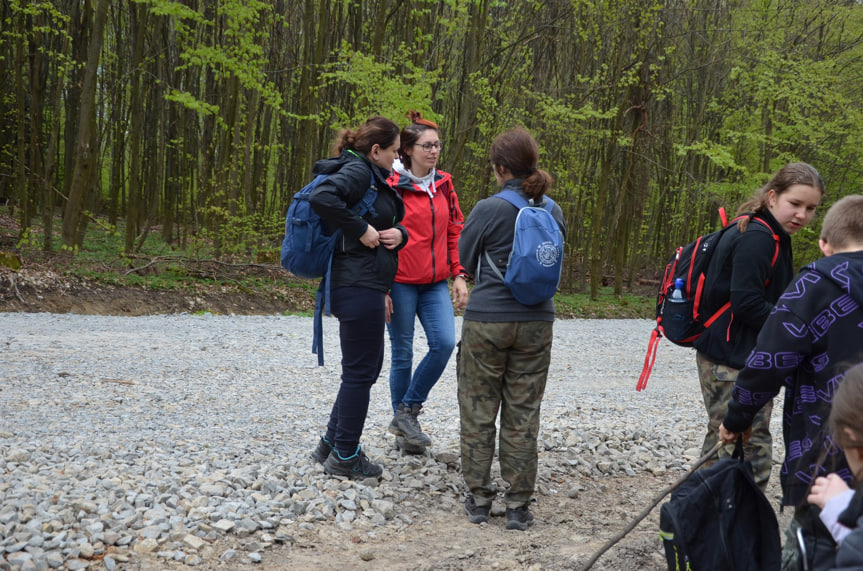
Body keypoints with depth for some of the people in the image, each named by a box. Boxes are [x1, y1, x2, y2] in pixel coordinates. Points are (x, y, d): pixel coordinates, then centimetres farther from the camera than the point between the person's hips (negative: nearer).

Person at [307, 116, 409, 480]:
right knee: (360, 371, -1)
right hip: (358, 286, -10)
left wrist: (398, 234, -1)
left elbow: (392, 223, 23)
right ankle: (345, 457, 11)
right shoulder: (357, 171, -12)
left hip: (364, 287, 10)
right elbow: (322, 197, -30)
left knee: (366, 368, 17)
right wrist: (361, 231, -22)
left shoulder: (374, 177, 18)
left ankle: (331, 445, 26)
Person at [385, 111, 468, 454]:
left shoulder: (443, 185, 9)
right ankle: (405, 432, 18)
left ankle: (407, 411, 7)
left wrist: (459, 275, 6)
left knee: (444, 343, -10)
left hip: (435, 283, 5)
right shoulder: (392, 186, -8)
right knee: (403, 354, 3)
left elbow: (454, 232, 13)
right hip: (400, 283, -5)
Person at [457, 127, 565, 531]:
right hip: (536, 323, 4)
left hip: (486, 322, -3)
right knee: (523, 415, 9)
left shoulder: (488, 210, -12)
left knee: (478, 413, 10)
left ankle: (478, 499, 17)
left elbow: (464, 260, -1)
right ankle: (518, 505, 14)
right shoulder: (554, 212, 1)